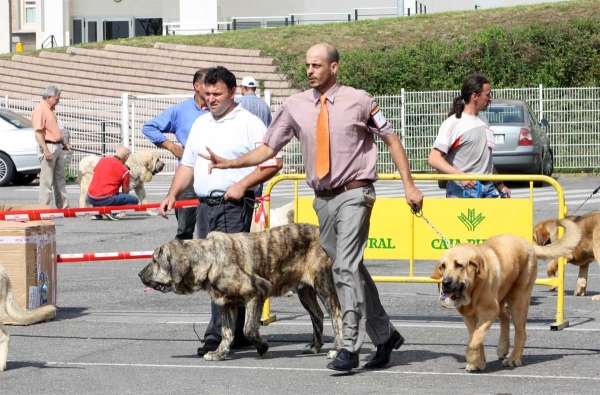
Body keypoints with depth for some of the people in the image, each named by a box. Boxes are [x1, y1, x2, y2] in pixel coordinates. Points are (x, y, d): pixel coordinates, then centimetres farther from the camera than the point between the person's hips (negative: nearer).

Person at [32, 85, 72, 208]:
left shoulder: (50, 109, 18)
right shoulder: (40, 110, -12)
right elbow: (38, 131, -20)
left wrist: (64, 143, 21)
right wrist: (45, 150, -25)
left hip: (57, 147, 10)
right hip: (48, 147, -10)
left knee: (60, 179, 14)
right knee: (46, 180, -7)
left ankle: (63, 206, 21)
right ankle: (45, 207, -5)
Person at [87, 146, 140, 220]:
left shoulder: (102, 160, 11)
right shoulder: (124, 170, -1)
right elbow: (125, 192, 6)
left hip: (91, 199, 6)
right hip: (106, 199, -6)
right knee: (135, 200, 5)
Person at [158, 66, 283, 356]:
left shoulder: (248, 123, -3)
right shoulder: (200, 124, 19)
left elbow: (273, 163, -8)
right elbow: (188, 165, 22)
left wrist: (242, 185, -17)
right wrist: (172, 195, 9)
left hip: (234, 204, -7)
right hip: (206, 204, 7)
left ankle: (217, 335, -17)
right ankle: (238, 333, 13)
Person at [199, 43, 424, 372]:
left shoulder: (358, 101, -4)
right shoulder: (295, 106, 5)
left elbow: (391, 139, 2)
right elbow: (268, 148, 9)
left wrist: (409, 185, -3)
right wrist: (229, 163, -4)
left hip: (353, 194, -5)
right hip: (323, 199, 5)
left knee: (347, 267, -17)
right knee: (351, 271, 11)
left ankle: (350, 347, -18)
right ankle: (384, 335, 25)